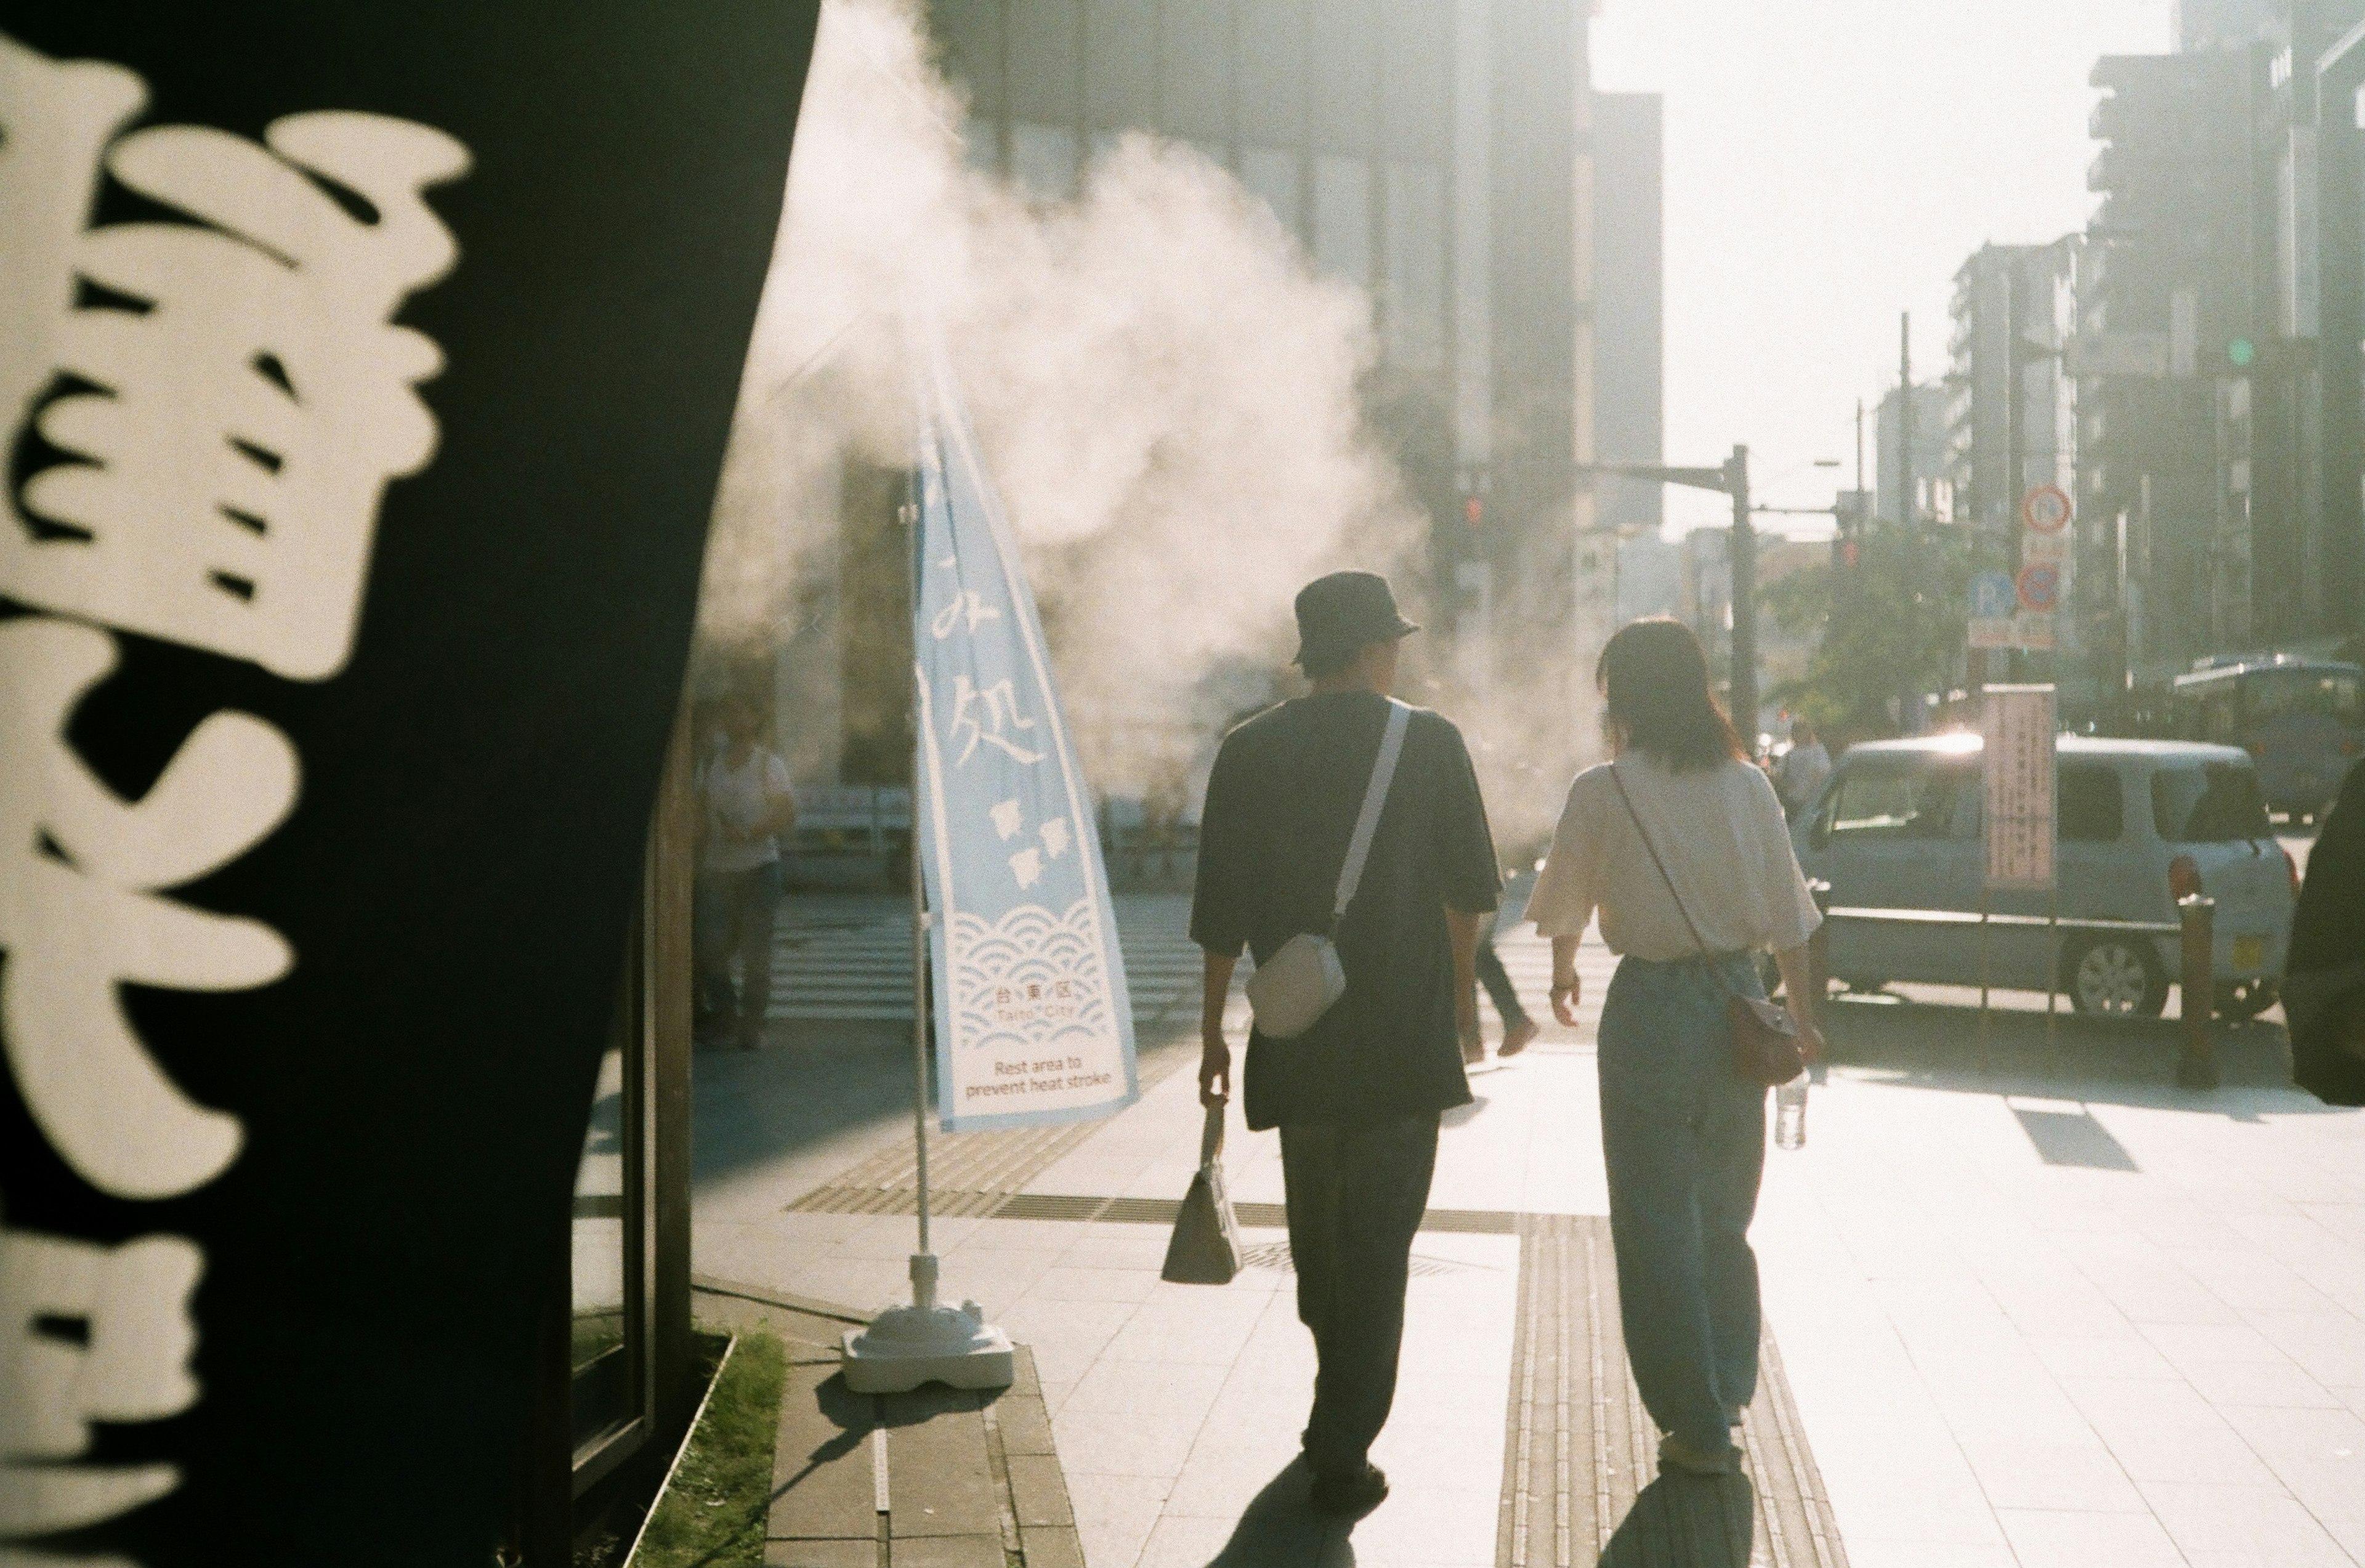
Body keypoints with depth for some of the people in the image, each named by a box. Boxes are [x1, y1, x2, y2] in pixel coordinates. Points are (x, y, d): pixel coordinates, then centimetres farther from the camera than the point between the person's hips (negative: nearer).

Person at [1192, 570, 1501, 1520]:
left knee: (1318, 1228, 19)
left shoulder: (1250, 751, -1)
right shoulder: (1431, 743, -5)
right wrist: (1461, 981, 22)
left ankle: (1342, 1407, 37)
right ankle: (1342, 1454, -2)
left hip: (1296, 1035, 2)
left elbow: (1223, 908, -1)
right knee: (1378, 1240, 1)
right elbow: (1470, 887, 4)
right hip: (1404, 1037, -2)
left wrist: (1212, 1027, 7)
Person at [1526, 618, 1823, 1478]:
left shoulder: (1602, 791, -9)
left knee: (1658, 1222, 5)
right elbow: (1786, 913, 3)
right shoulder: (1747, 786, -1)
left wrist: (1562, 979, 26)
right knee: (1725, 1215, 19)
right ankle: (1726, 1396, 29)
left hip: (1651, 1008, -4)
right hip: (1738, 1002, 4)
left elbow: (1565, 905, 6)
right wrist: (1801, 1013, 16)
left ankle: (1697, 1424, 6)